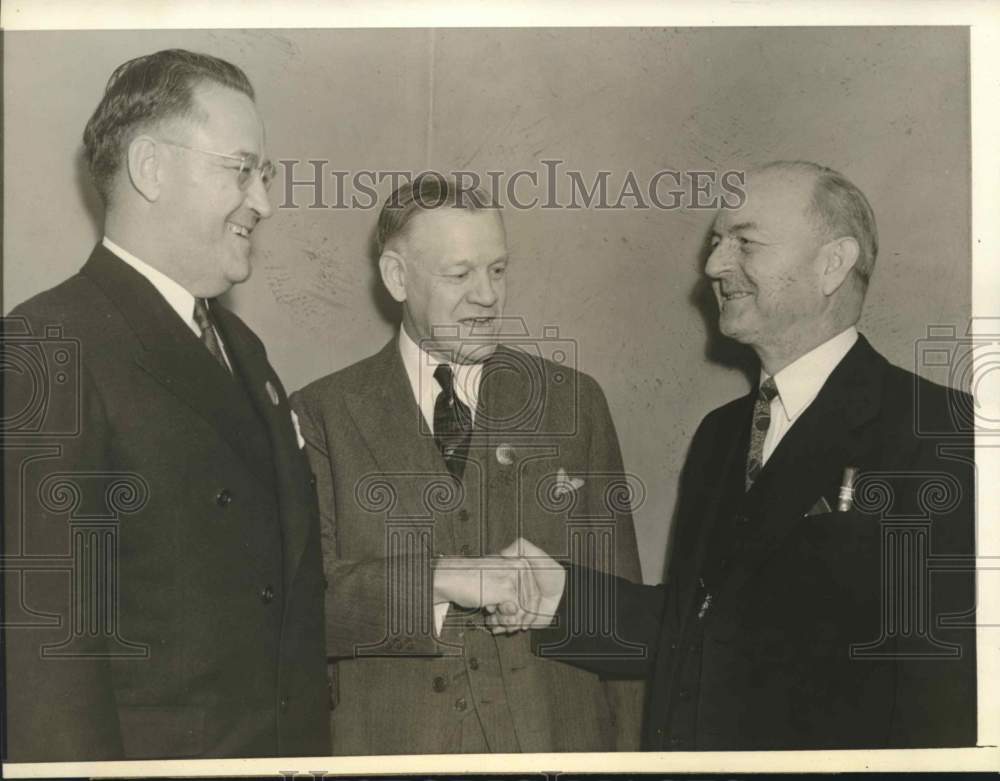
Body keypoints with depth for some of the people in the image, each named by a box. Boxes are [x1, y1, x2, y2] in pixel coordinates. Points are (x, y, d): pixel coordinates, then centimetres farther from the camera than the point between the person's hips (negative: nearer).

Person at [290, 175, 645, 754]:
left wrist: (626, 752, 2)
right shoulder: (322, 417, -2)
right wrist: (436, 579, -25)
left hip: (556, 738, 2)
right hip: (389, 742, -1)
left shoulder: (573, 403, 4)